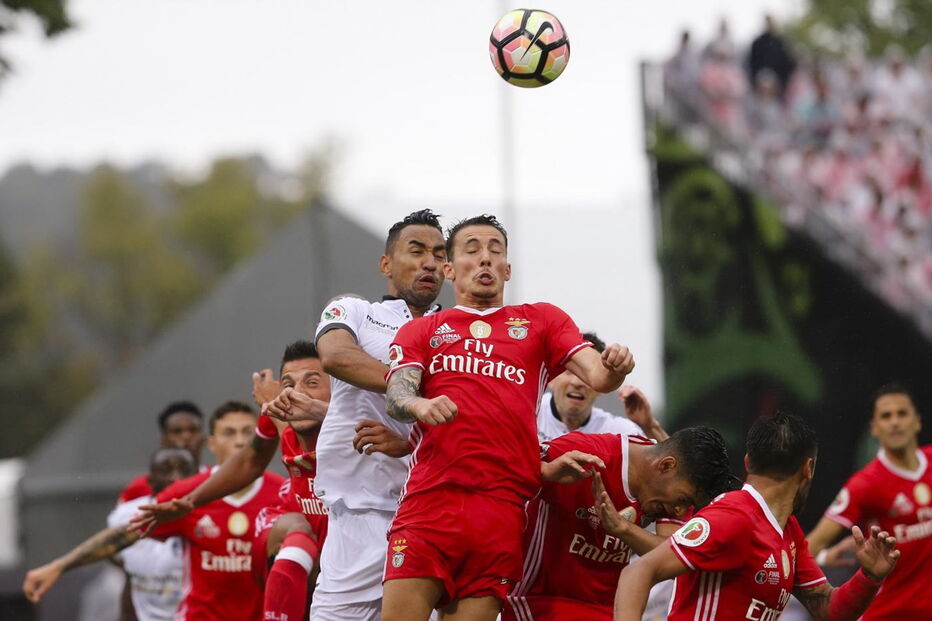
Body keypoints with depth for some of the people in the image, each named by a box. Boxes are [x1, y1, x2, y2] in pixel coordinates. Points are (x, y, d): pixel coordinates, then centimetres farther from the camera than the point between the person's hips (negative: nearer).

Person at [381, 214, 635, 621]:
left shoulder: (542, 321, 21)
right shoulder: (421, 331, 20)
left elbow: (596, 375, 7)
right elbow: (396, 394, 3)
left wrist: (612, 369, -18)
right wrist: (420, 405, -22)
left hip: (503, 506, 1)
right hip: (431, 495, -1)